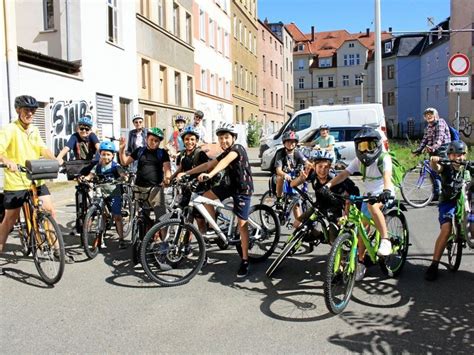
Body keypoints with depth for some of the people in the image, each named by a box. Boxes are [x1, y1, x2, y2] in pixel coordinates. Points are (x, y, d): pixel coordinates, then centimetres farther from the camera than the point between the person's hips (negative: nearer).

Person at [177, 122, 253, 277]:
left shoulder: (238, 148, -18)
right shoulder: (225, 153, 8)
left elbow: (225, 161, -38)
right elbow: (208, 165, 8)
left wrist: (210, 174, -55)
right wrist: (186, 173, 1)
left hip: (243, 189, -8)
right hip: (230, 185, 8)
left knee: (242, 224, -7)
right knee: (205, 197, -2)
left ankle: (244, 261, 2)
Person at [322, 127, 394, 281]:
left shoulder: (384, 158, -16)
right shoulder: (359, 160, -2)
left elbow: (387, 175, -35)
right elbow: (344, 173, -12)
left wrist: (386, 190, -55)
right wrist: (329, 184, -28)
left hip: (384, 195, -5)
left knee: (372, 206, -38)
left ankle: (385, 240, -30)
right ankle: (361, 263, 14)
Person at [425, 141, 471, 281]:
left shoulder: (467, 170, 6)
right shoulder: (446, 168, 0)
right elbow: (436, 168, -22)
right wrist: (433, 161, -45)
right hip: (448, 202, -3)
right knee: (446, 229, -24)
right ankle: (434, 265, -18)